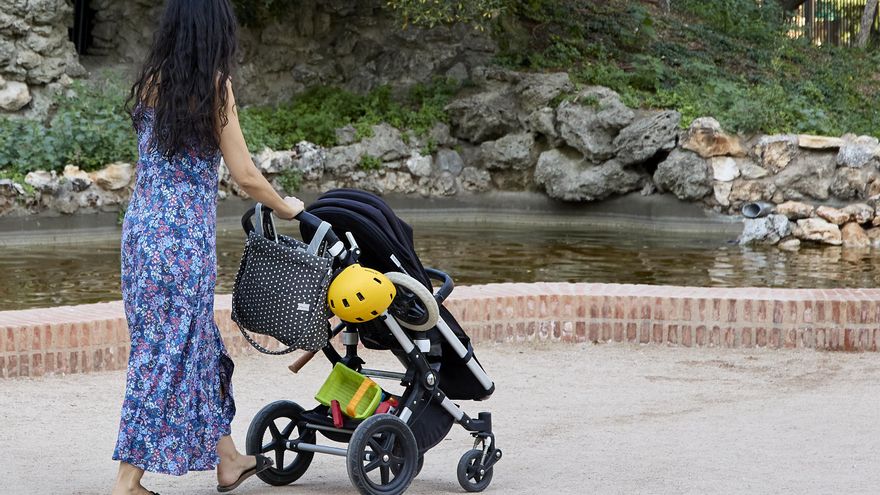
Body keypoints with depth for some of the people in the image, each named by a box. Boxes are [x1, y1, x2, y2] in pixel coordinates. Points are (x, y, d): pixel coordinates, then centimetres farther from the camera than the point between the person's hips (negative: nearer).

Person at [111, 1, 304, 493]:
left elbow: (155, 155, 11)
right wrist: (285, 206, 10)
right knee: (168, 351, 0)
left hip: (141, 226, 7)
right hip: (184, 234, -7)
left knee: (201, 344, 17)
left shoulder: (150, 82, 6)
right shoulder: (214, 86, -11)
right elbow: (246, 176, -8)